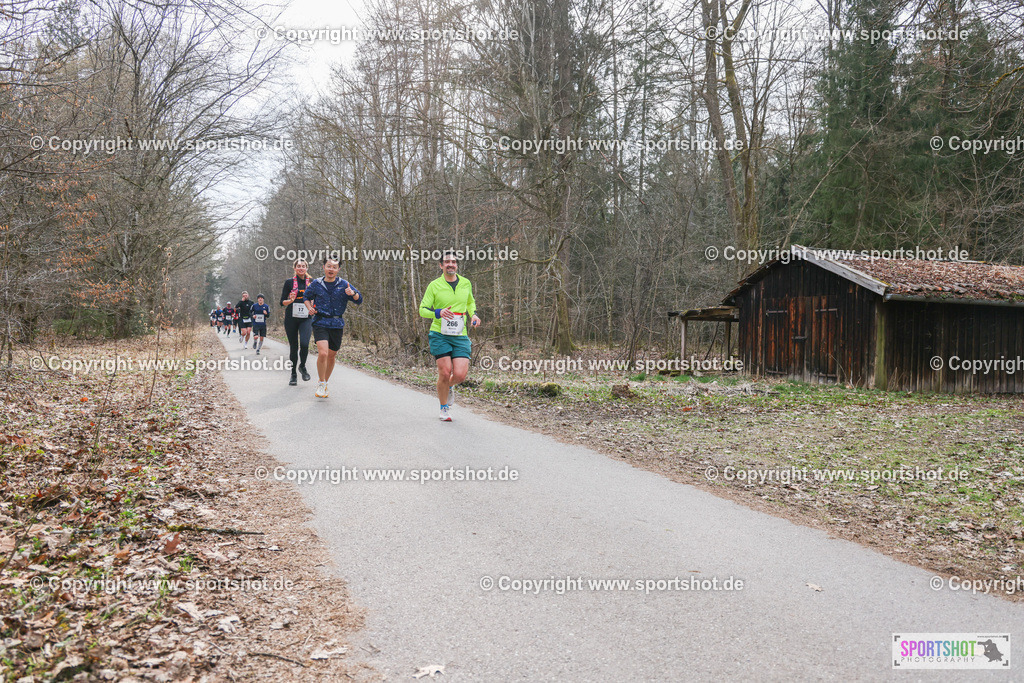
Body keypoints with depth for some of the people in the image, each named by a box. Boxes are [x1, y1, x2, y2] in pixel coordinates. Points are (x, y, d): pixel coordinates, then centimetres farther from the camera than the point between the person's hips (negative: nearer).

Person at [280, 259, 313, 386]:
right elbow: (282, 302, 1)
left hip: (306, 318, 1)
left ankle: (302, 366, 7)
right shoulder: (289, 282, 2)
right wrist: (291, 300, -18)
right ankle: (293, 374, 17)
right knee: (293, 346, 4)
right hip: (291, 318, 0)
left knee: (304, 344, -19)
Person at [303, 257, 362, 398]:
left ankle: (325, 383, 32)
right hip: (320, 322, -2)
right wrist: (310, 307, 1)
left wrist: (353, 294, -18)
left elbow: (359, 300, 3)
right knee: (323, 353, -19)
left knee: (331, 356, 10)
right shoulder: (316, 284, 2)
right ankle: (321, 384, -2)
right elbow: (307, 297, 20)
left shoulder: (344, 285, 2)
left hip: (337, 324, 2)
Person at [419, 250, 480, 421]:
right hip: (440, 335, -2)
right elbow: (422, 309, -1)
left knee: (460, 374, -9)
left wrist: (473, 314, 8)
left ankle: (447, 388, 29)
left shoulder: (466, 283, 9)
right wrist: (438, 312, -20)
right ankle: (444, 408, 16)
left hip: (460, 336, 2)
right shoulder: (434, 285, -1)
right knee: (445, 373, -8)